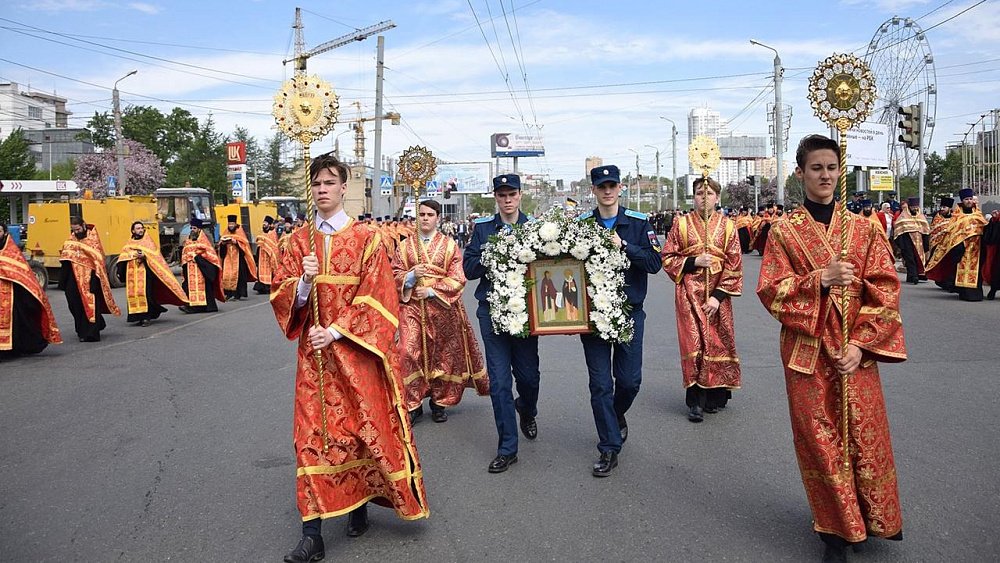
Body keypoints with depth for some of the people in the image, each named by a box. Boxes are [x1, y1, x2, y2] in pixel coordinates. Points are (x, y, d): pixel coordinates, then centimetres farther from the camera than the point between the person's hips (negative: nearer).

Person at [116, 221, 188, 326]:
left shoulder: (148, 241, 6)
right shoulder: (129, 244, 17)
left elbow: (154, 255, -6)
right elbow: (123, 257, 13)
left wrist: (144, 256, -22)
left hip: (144, 272, -4)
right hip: (132, 273, 4)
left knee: (145, 293, -11)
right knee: (133, 293, 0)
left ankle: (147, 317, -8)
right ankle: (139, 317, 7)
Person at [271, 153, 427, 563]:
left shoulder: (365, 238, -1)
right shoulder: (299, 241, 8)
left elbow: (375, 297, -8)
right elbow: (280, 296, 5)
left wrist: (336, 331, -16)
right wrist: (303, 281, -16)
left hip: (357, 349, -2)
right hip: (314, 352, 2)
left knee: (365, 427, 4)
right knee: (313, 435, -2)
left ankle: (361, 504, 27)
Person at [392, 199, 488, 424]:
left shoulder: (449, 244, 4)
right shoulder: (405, 245, 9)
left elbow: (457, 279, -3)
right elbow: (395, 275, 6)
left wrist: (431, 291, -14)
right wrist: (411, 276, -14)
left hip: (442, 307, 0)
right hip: (412, 306, 1)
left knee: (443, 354, 5)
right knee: (409, 352, -10)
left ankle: (439, 402, 21)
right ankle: (413, 404, 1)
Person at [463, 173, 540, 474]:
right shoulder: (482, 228, 7)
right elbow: (468, 268, 3)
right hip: (492, 310, 0)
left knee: (529, 375, 5)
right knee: (499, 380, -1)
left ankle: (527, 411, 43)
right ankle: (507, 449, 9)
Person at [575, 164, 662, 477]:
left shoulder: (639, 223, 1)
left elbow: (654, 262, -8)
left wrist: (623, 246, -19)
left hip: (629, 311, 0)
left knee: (630, 379, 4)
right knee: (600, 383, 0)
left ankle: (617, 414, 38)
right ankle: (609, 449, 12)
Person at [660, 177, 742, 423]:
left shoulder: (727, 226, 3)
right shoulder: (682, 224, 3)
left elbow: (734, 266, 0)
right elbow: (667, 258, 3)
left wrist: (719, 296, -8)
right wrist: (693, 261, -12)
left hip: (717, 294, 1)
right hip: (689, 293, -1)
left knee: (718, 343, 5)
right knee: (693, 343, -5)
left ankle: (716, 396, 21)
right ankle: (695, 400, 1)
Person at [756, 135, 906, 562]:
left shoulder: (864, 229, 4)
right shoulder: (784, 231, 1)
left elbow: (885, 290, 0)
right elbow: (771, 291, -5)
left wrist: (860, 344, -10)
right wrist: (820, 280, -19)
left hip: (856, 353, 1)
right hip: (807, 351, -1)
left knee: (865, 435, 7)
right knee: (819, 440, 4)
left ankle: (877, 518, 31)